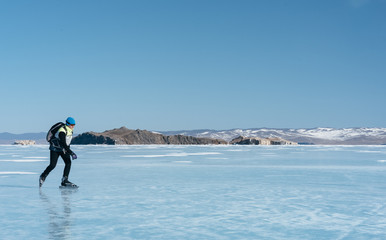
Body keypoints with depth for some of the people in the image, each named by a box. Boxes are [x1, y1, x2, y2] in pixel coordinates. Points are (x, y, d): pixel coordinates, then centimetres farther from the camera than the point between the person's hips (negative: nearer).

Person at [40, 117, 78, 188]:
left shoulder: (70, 130, -2)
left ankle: (64, 181, -11)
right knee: (52, 165, -10)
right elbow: (63, 144, -36)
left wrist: (68, 150, 24)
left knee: (68, 162, -12)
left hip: (63, 149, 7)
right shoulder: (62, 131, -28)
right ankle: (43, 177, 16)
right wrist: (71, 153, -40)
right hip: (55, 149, -7)